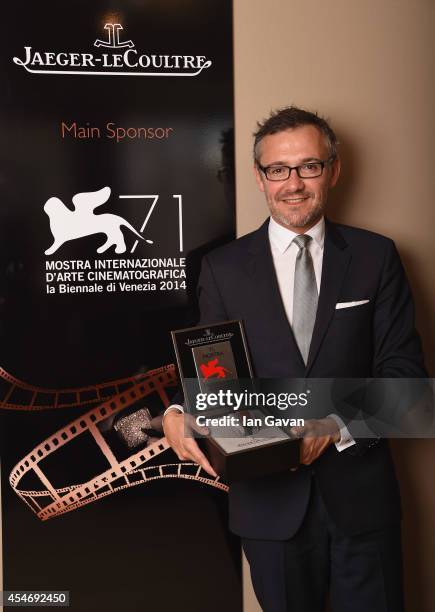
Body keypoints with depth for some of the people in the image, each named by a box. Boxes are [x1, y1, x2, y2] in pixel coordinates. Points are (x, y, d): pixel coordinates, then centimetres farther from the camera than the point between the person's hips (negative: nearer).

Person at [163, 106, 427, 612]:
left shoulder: (375, 257, 0)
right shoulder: (222, 268, 0)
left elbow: (405, 371, -4)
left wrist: (338, 423, -20)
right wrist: (177, 414, -19)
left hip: (360, 494, 0)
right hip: (271, 500, 0)